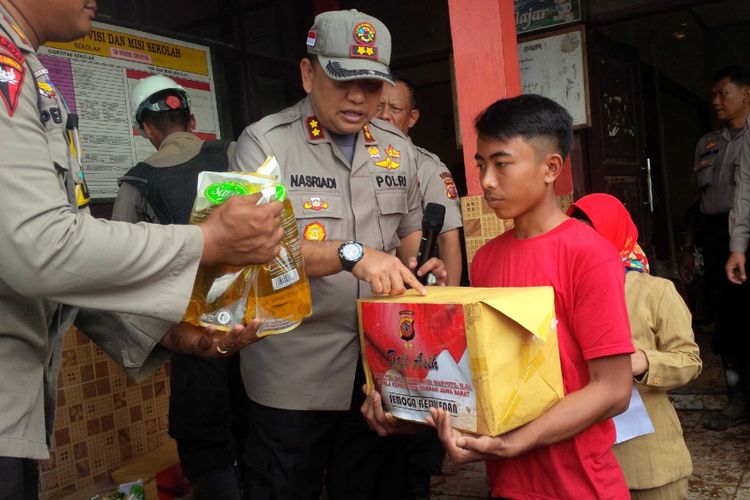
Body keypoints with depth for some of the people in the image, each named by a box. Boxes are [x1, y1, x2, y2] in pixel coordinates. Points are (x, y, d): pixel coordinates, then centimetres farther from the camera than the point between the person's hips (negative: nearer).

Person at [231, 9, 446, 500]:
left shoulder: (397, 147, 7)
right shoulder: (265, 142, -9)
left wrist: (423, 270, -6)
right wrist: (352, 253, -32)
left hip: (380, 367, 5)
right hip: (294, 376, -4)